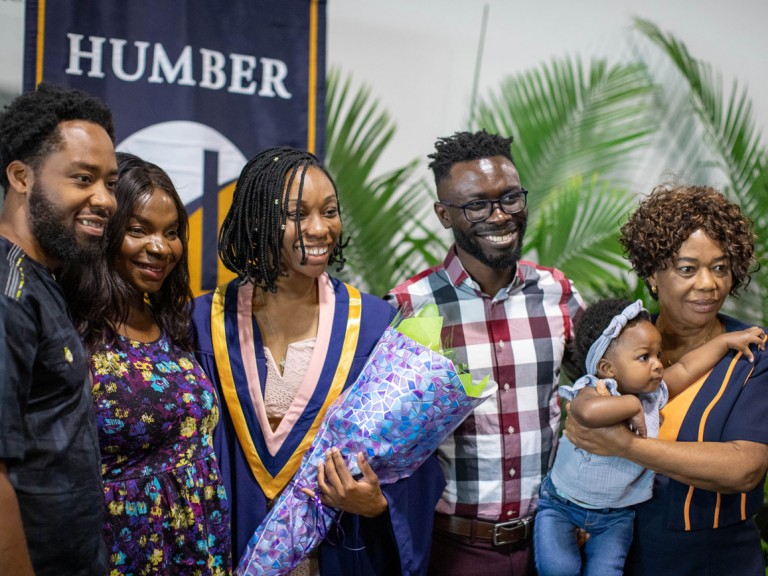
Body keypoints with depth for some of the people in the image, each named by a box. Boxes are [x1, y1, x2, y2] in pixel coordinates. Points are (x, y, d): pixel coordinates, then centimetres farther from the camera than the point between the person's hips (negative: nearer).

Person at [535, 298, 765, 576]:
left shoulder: (652, 395, -3)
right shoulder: (591, 391, -25)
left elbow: (685, 368, 12)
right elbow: (589, 411, -50)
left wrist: (726, 340, 13)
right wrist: (633, 406, -35)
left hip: (616, 515, 5)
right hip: (562, 503, -5)